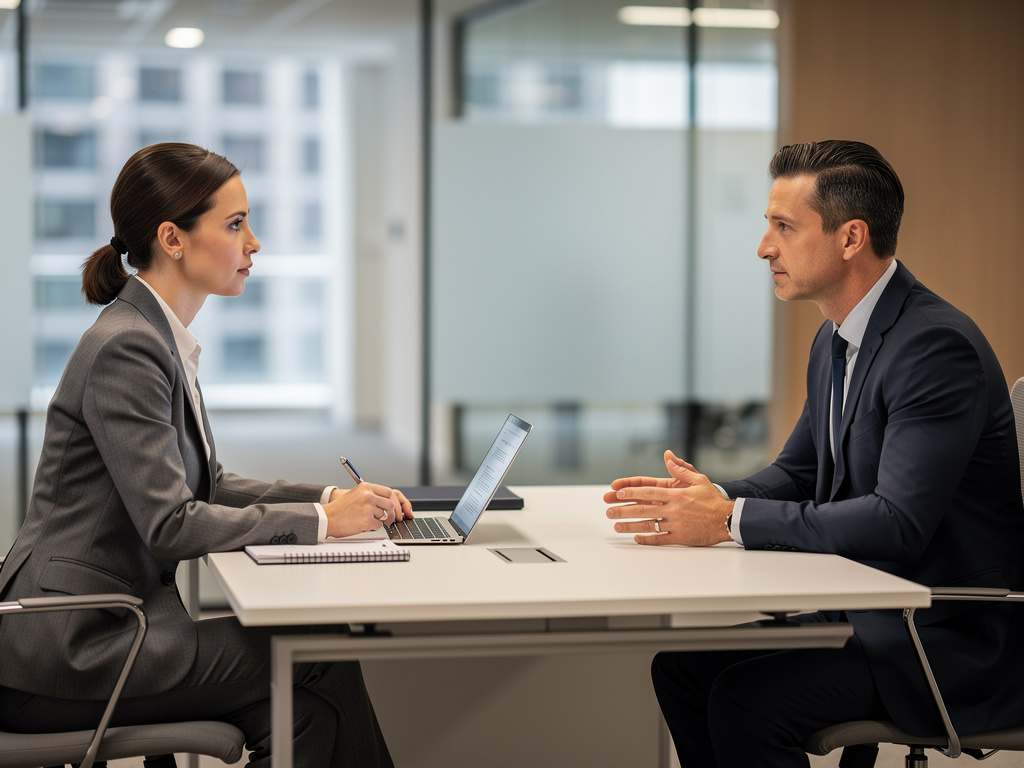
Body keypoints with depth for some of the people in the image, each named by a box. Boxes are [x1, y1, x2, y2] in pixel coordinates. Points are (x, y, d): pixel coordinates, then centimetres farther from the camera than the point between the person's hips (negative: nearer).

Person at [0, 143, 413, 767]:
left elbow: (203, 485, 18)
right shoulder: (126, 351, -19)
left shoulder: (163, 339, 12)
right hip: (68, 649, -9)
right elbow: (170, 525, -23)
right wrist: (320, 521, -16)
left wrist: (329, 498, 5)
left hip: (109, 621, 9)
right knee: (316, 668, -14)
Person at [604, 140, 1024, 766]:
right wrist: (709, 497, -4)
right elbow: (799, 473, 18)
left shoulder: (937, 346, -21)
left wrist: (732, 519, -26)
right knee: (681, 665, -2)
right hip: (865, 612, 9)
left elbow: (898, 522, -29)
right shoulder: (836, 342, 10)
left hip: (950, 640, -9)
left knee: (746, 698, -24)